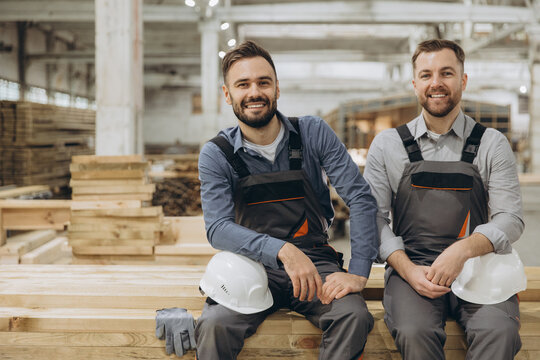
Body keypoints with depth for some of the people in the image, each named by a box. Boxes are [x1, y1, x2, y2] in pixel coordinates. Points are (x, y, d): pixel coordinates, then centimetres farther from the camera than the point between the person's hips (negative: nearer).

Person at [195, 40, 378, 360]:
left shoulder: (313, 133, -1)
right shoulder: (216, 155, -2)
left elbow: (362, 199, -6)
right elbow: (218, 228, -15)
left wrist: (358, 273, -17)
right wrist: (283, 250, -31)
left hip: (315, 263, 1)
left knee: (354, 316, -29)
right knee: (214, 325, -30)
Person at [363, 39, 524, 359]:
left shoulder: (492, 144, 8)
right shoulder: (387, 145, 9)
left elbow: (510, 219, 1)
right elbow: (375, 217, 5)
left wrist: (463, 250, -19)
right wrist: (409, 270, -11)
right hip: (411, 266, 0)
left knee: (500, 331, -30)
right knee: (414, 333, -31)